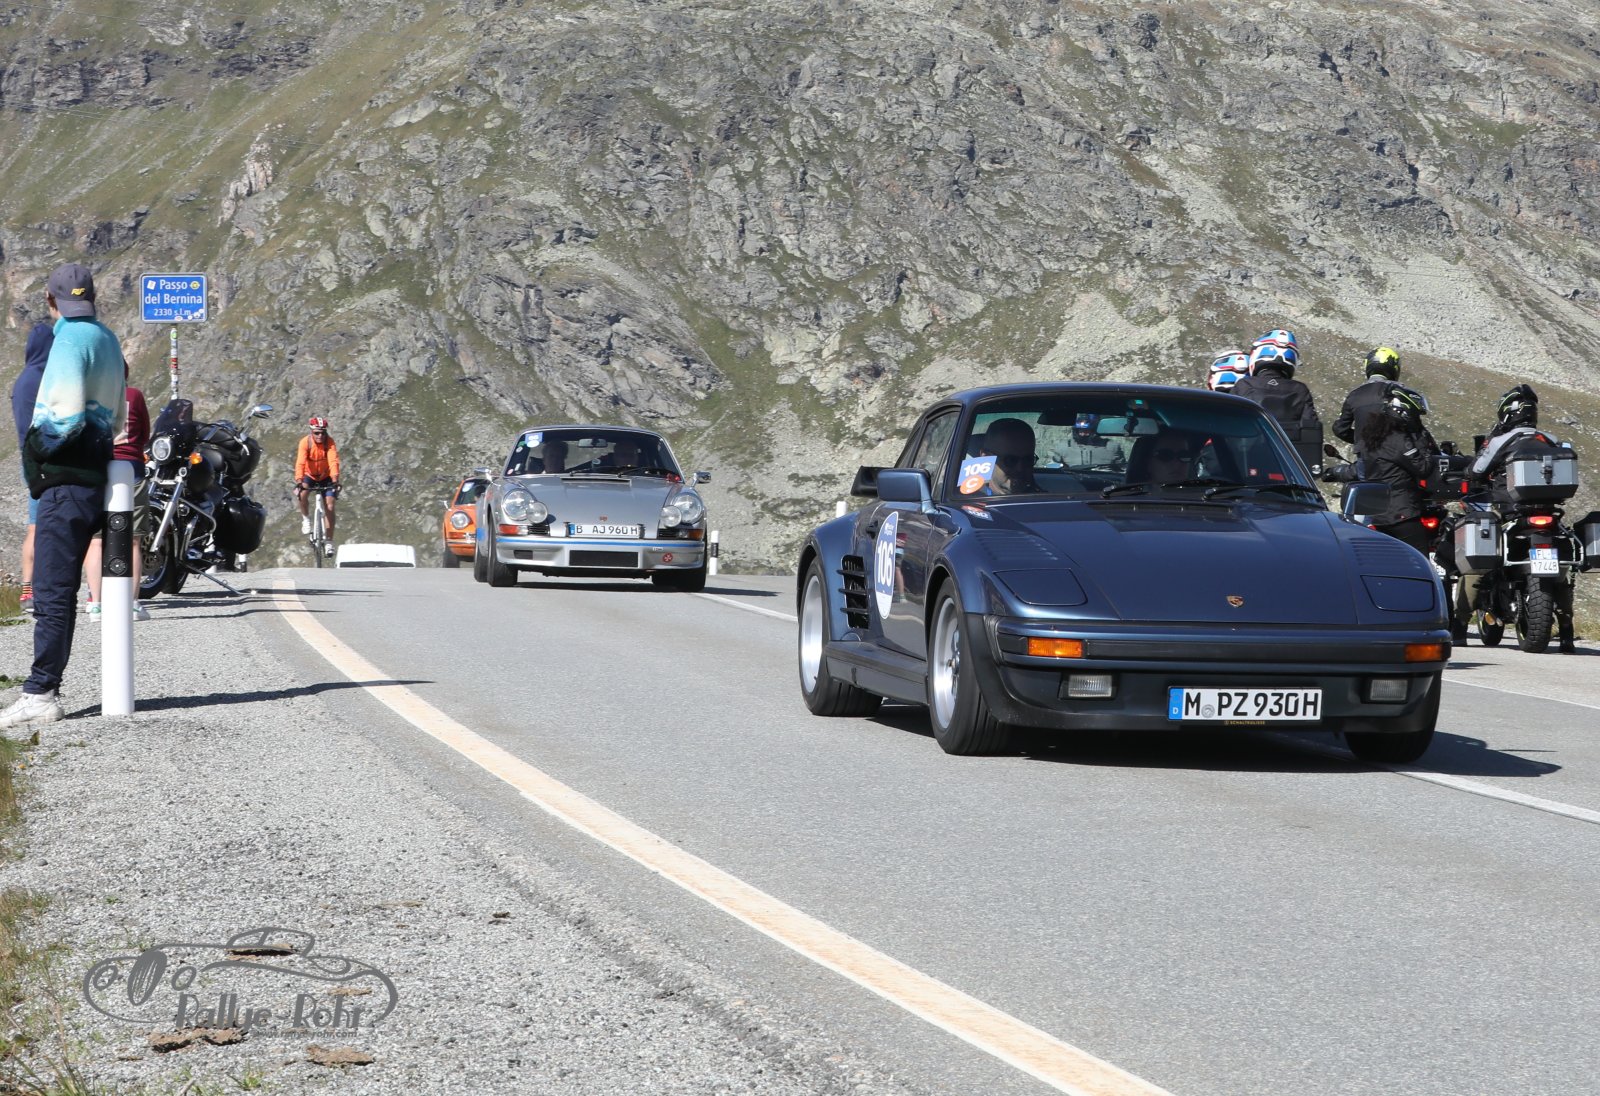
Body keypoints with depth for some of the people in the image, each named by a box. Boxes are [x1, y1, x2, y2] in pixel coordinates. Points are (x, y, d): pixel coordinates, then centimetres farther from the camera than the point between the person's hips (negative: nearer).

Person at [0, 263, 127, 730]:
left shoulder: (70, 340, -12)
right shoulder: (108, 341, 16)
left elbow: (66, 415, -19)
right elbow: (117, 419, 24)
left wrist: (38, 447, -4)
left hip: (66, 481, -9)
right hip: (94, 477, 9)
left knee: (51, 593, -9)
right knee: (60, 592, 11)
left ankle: (40, 695, -9)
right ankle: (45, 689, 14)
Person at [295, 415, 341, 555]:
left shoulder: (330, 442, -24)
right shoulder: (305, 442, -26)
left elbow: (333, 462, -34)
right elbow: (300, 463, -35)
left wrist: (335, 481, -47)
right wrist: (298, 483, -48)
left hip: (326, 477, 1)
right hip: (309, 475, -1)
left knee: (329, 507, -9)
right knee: (302, 494, -31)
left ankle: (329, 542, 0)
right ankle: (306, 518, -3)